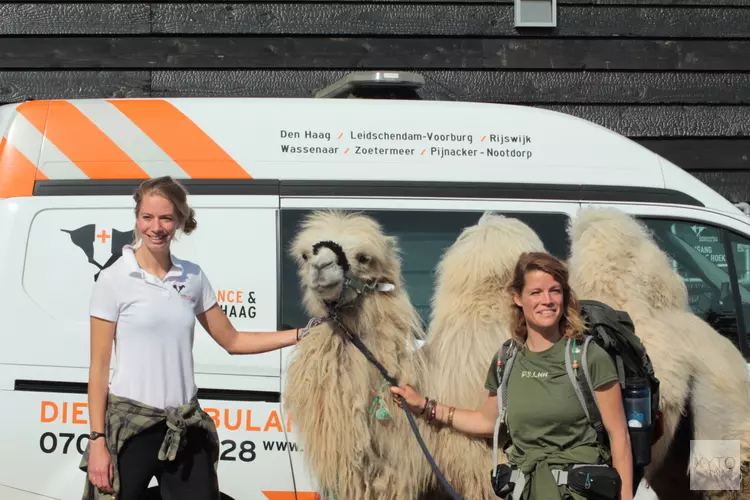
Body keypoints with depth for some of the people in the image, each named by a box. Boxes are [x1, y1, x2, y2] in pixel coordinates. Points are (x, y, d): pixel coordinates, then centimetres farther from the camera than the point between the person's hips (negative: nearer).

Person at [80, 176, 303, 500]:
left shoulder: (193, 277, 6)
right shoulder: (115, 280, -6)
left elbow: (232, 341, 13)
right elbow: (99, 366, -6)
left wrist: (302, 335, 5)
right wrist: (97, 440, -11)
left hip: (185, 428, 4)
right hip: (130, 426, -4)